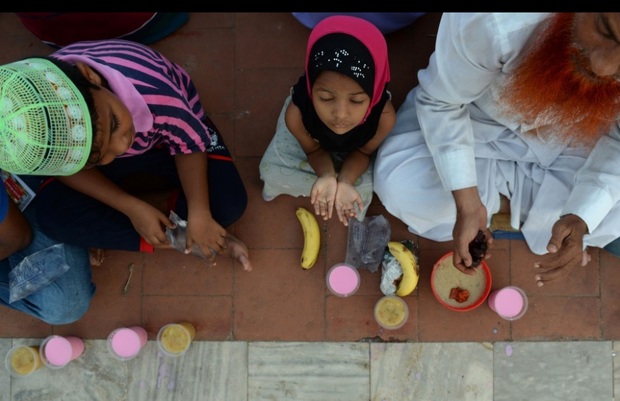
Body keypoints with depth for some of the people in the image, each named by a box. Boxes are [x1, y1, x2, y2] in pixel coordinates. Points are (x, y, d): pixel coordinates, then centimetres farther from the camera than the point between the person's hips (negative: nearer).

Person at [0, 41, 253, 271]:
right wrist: (132, 208, -25)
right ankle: (177, 238, -12)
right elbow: (67, 168, -15)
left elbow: (190, 144, -22)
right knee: (54, 216, -24)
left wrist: (199, 214, -30)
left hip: (165, 135, -1)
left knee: (229, 203, -22)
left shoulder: (152, 93, -43)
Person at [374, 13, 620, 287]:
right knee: (397, 184, -23)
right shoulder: (496, 23, -43)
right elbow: (441, 102, -24)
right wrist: (467, 205, -30)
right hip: (478, 117, -1)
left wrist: (579, 219, -32)